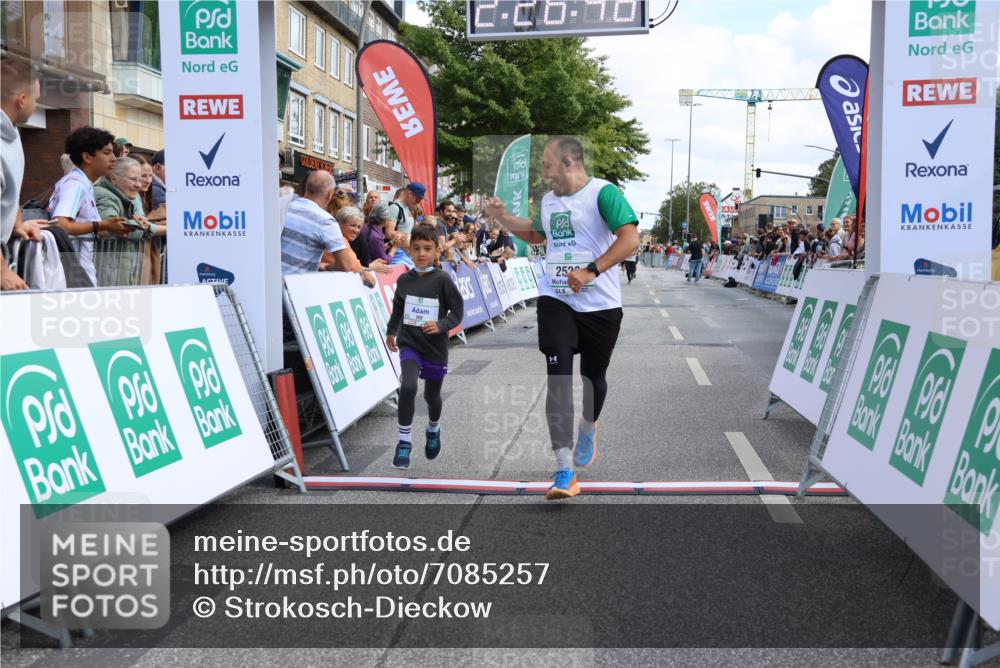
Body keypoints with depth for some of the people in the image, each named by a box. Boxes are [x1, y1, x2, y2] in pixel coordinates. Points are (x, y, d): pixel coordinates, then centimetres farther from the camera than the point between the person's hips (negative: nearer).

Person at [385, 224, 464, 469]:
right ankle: (404, 442, -8)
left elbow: (457, 310, -7)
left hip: (435, 346, -1)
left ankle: (433, 430, 48)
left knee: (432, 396, 15)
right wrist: (390, 332, 26)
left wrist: (441, 325, -23)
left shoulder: (442, 279, -10)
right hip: (409, 343, 1)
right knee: (408, 387, -23)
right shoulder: (404, 280, 0)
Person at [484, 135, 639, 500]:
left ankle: (588, 429, 47)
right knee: (559, 378, -11)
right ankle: (565, 471, -12)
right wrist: (503, 217, 19)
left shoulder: (603, 192, -10)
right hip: (556, 300, 4)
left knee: (592, 376, 12)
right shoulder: (549, 200, 12)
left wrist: (591, 271, -24)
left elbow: (630, 238, -19)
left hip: (600, 305, -4)